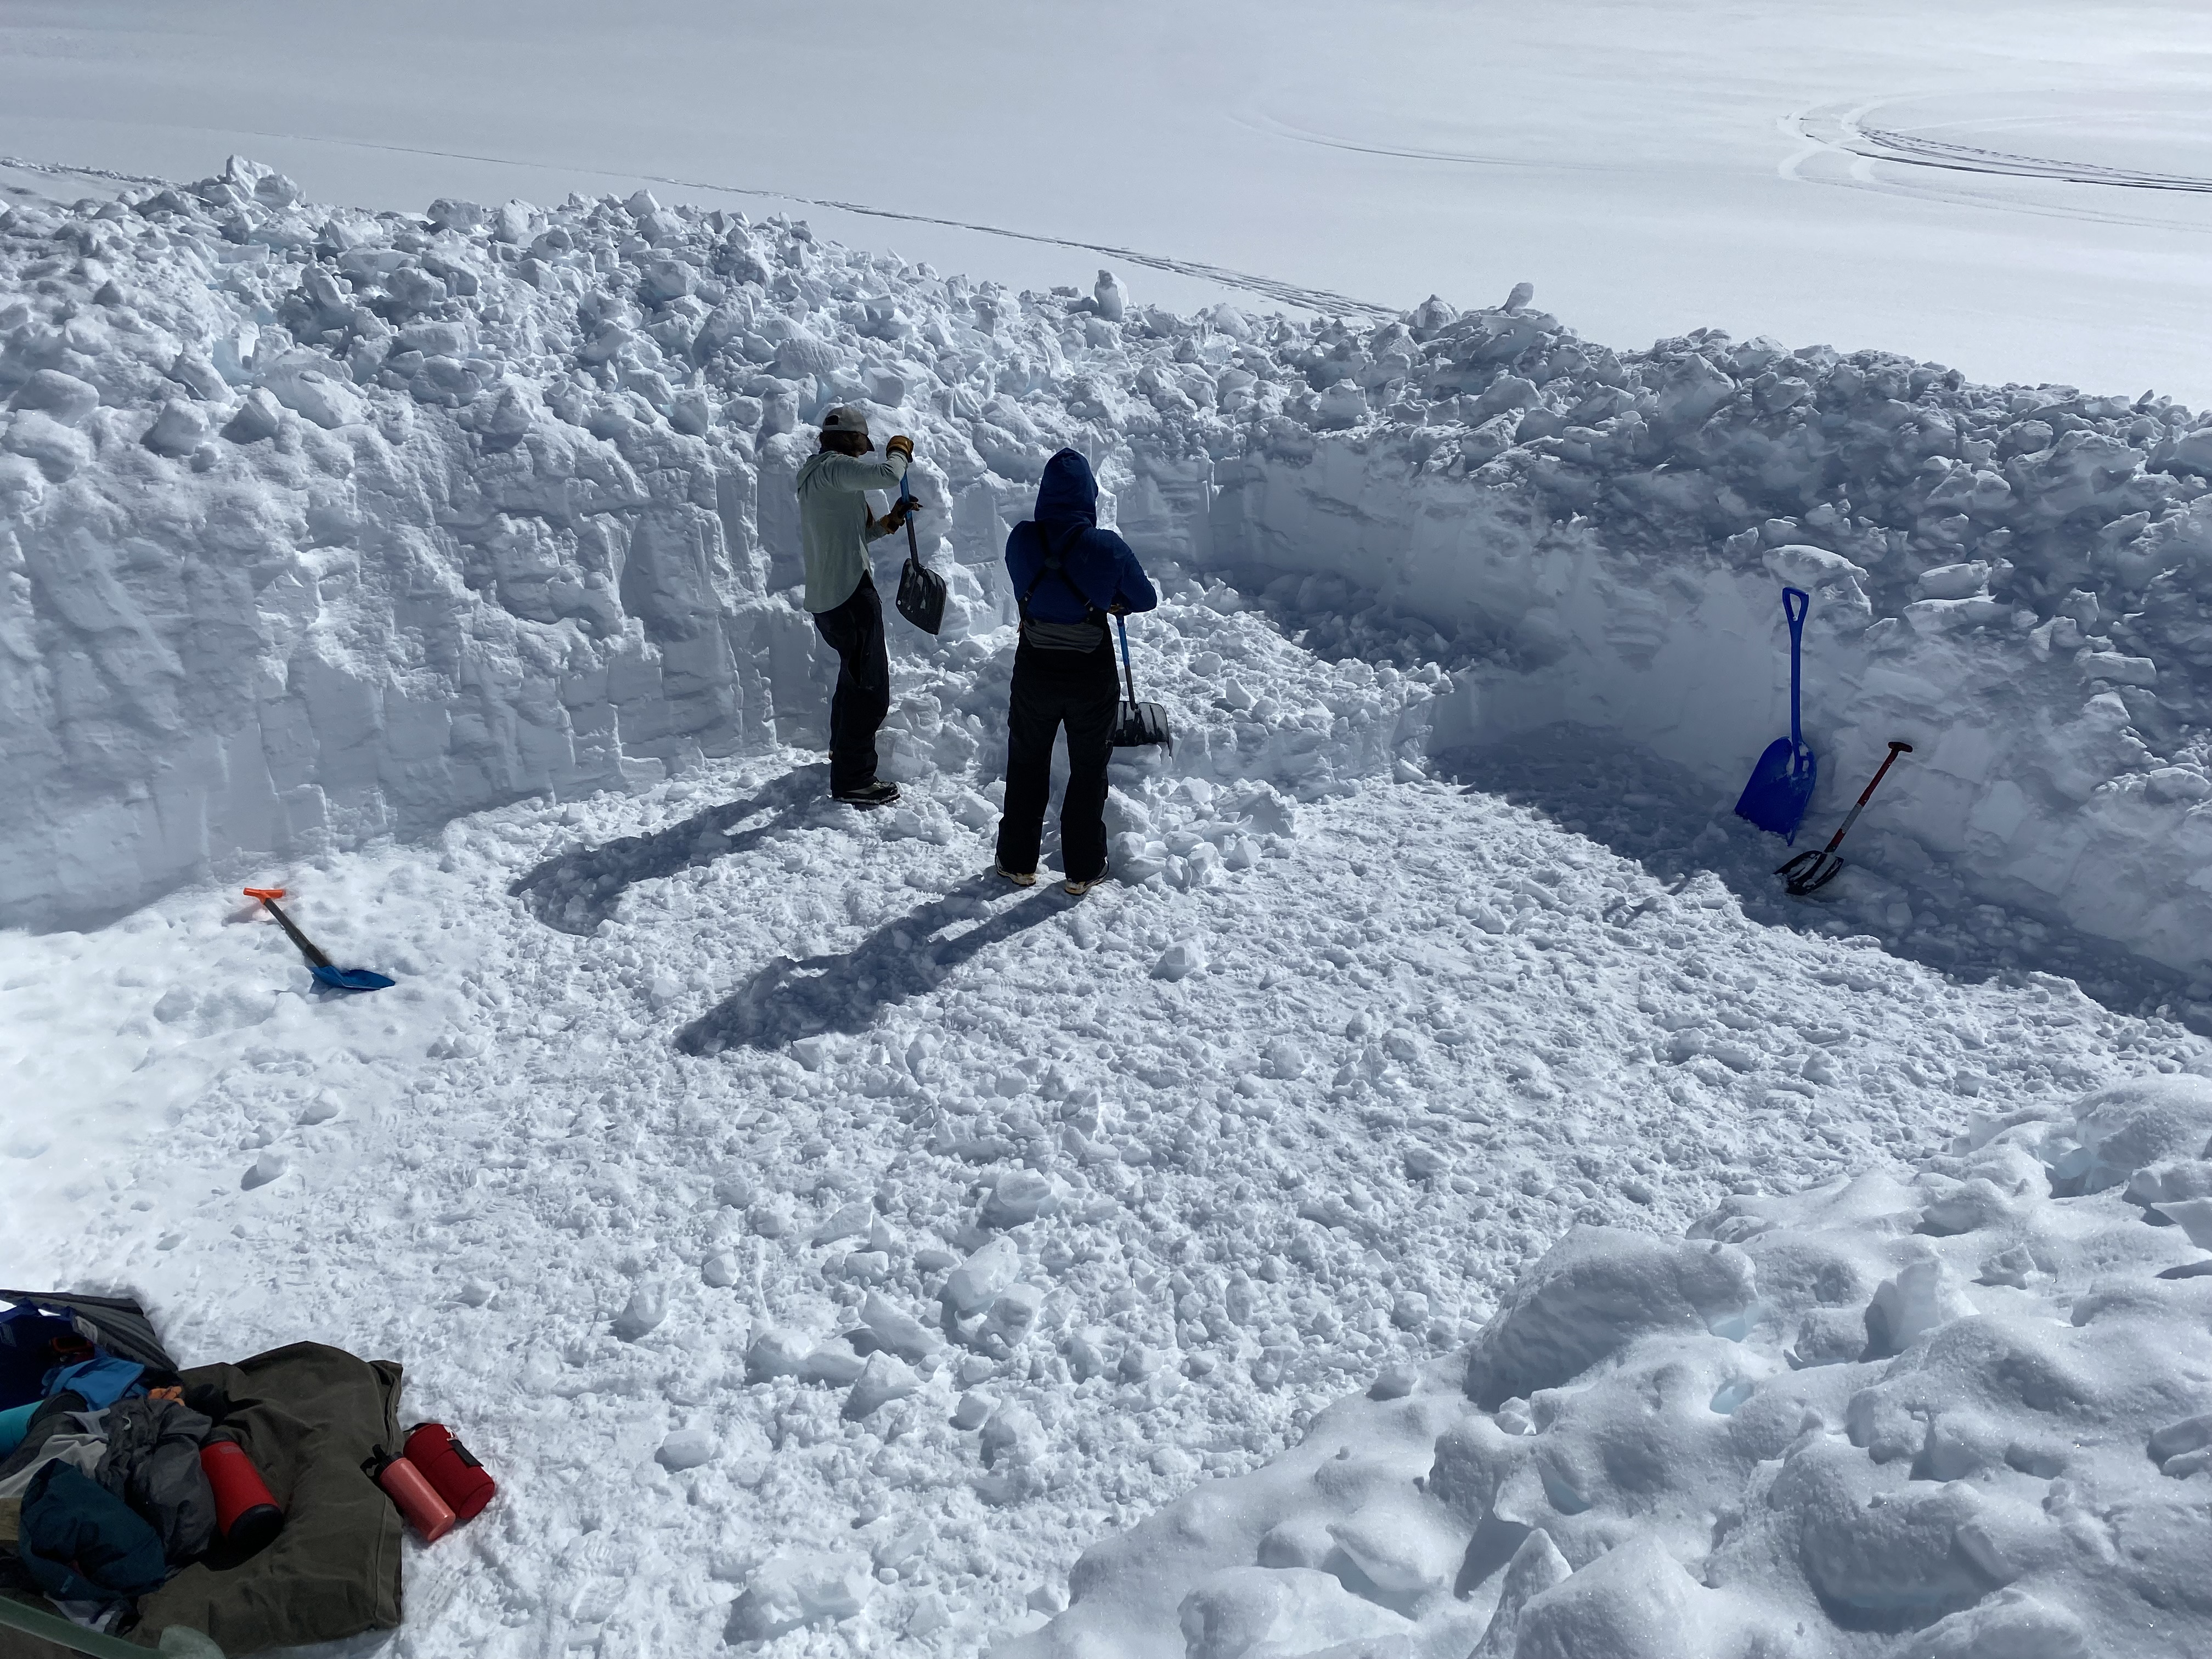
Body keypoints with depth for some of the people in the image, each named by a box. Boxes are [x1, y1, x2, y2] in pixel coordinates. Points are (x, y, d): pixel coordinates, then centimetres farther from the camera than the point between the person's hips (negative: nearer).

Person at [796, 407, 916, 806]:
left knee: (854, 676, 30)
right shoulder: (835, 467, -12)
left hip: (824, 600, 11)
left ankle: (843, 749, 48)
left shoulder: (812, 479, 20)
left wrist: (889, 522, 18)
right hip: (851, 596, -11)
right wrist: (899, 449, -6)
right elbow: (887, 475, -27)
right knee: (870, 688, -5)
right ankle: (853, 779, -1)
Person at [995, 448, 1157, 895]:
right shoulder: (1107, 547, -18)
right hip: (1092, 677, -2)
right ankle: (1083, 870, 25)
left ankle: (1018, 862, 31)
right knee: (1088, 770, 16)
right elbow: (1146, 599, -4)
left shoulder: (1021, 539, -12)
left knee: (1026, 766, 20)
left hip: (1034, 672, 2)